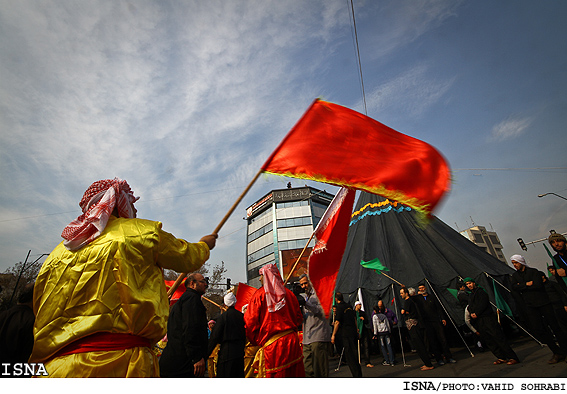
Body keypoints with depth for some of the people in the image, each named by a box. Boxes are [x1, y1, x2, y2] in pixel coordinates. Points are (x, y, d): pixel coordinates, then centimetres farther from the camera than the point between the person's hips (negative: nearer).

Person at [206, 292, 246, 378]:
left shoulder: (224, 316, -12)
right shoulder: (241, 315, 1)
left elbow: (215, 336, -11)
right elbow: (245, 334, 9)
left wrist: (207, 353, -3)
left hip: (227, 351, -5)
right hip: (239, 351, 5)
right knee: (239, 375, 15)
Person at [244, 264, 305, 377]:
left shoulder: (259, 294, -6)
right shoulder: (288, 293, 4)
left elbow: (250, 321, -8)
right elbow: (299, 318, 9)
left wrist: (255, 340, 7)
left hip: (271, 346, -4)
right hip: (292, 341, 4)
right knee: (294, 373, 14)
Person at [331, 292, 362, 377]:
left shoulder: (339, 307, -11)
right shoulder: (349, 306, 13)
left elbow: (337, 322, -14)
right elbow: (355, 318, 20)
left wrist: (333, 335, -9)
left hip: (346, 334, -8)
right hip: (354, 333, 8)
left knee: (349, 355, -2)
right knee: (354, 354, 16)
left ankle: (357, 375, -3)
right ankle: (359, 374, 23)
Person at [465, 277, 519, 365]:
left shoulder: (480, 291, -2)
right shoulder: (470, 296, 20)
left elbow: (483, 304, -12)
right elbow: (470, 307, 18)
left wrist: (476, 313, -13)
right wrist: (472, 313, -3)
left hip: (488, 318, -7)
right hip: (479, 322, 7)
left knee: (498, 337, -8)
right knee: (488, 341, 6)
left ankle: (512, 357, -3)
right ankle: (501, 357, 12)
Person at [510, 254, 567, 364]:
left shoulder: (533, 271, 1)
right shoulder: (515, 275, 14)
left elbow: (538, 285, -13)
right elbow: (514, 287, -2)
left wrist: (522, 286, -8)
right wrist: (526, 284, -11)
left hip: (542, 302, -3)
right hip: (530, 306, 3)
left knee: (555, 326, 0)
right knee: (537, 329, -4)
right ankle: (557, 353, 9)